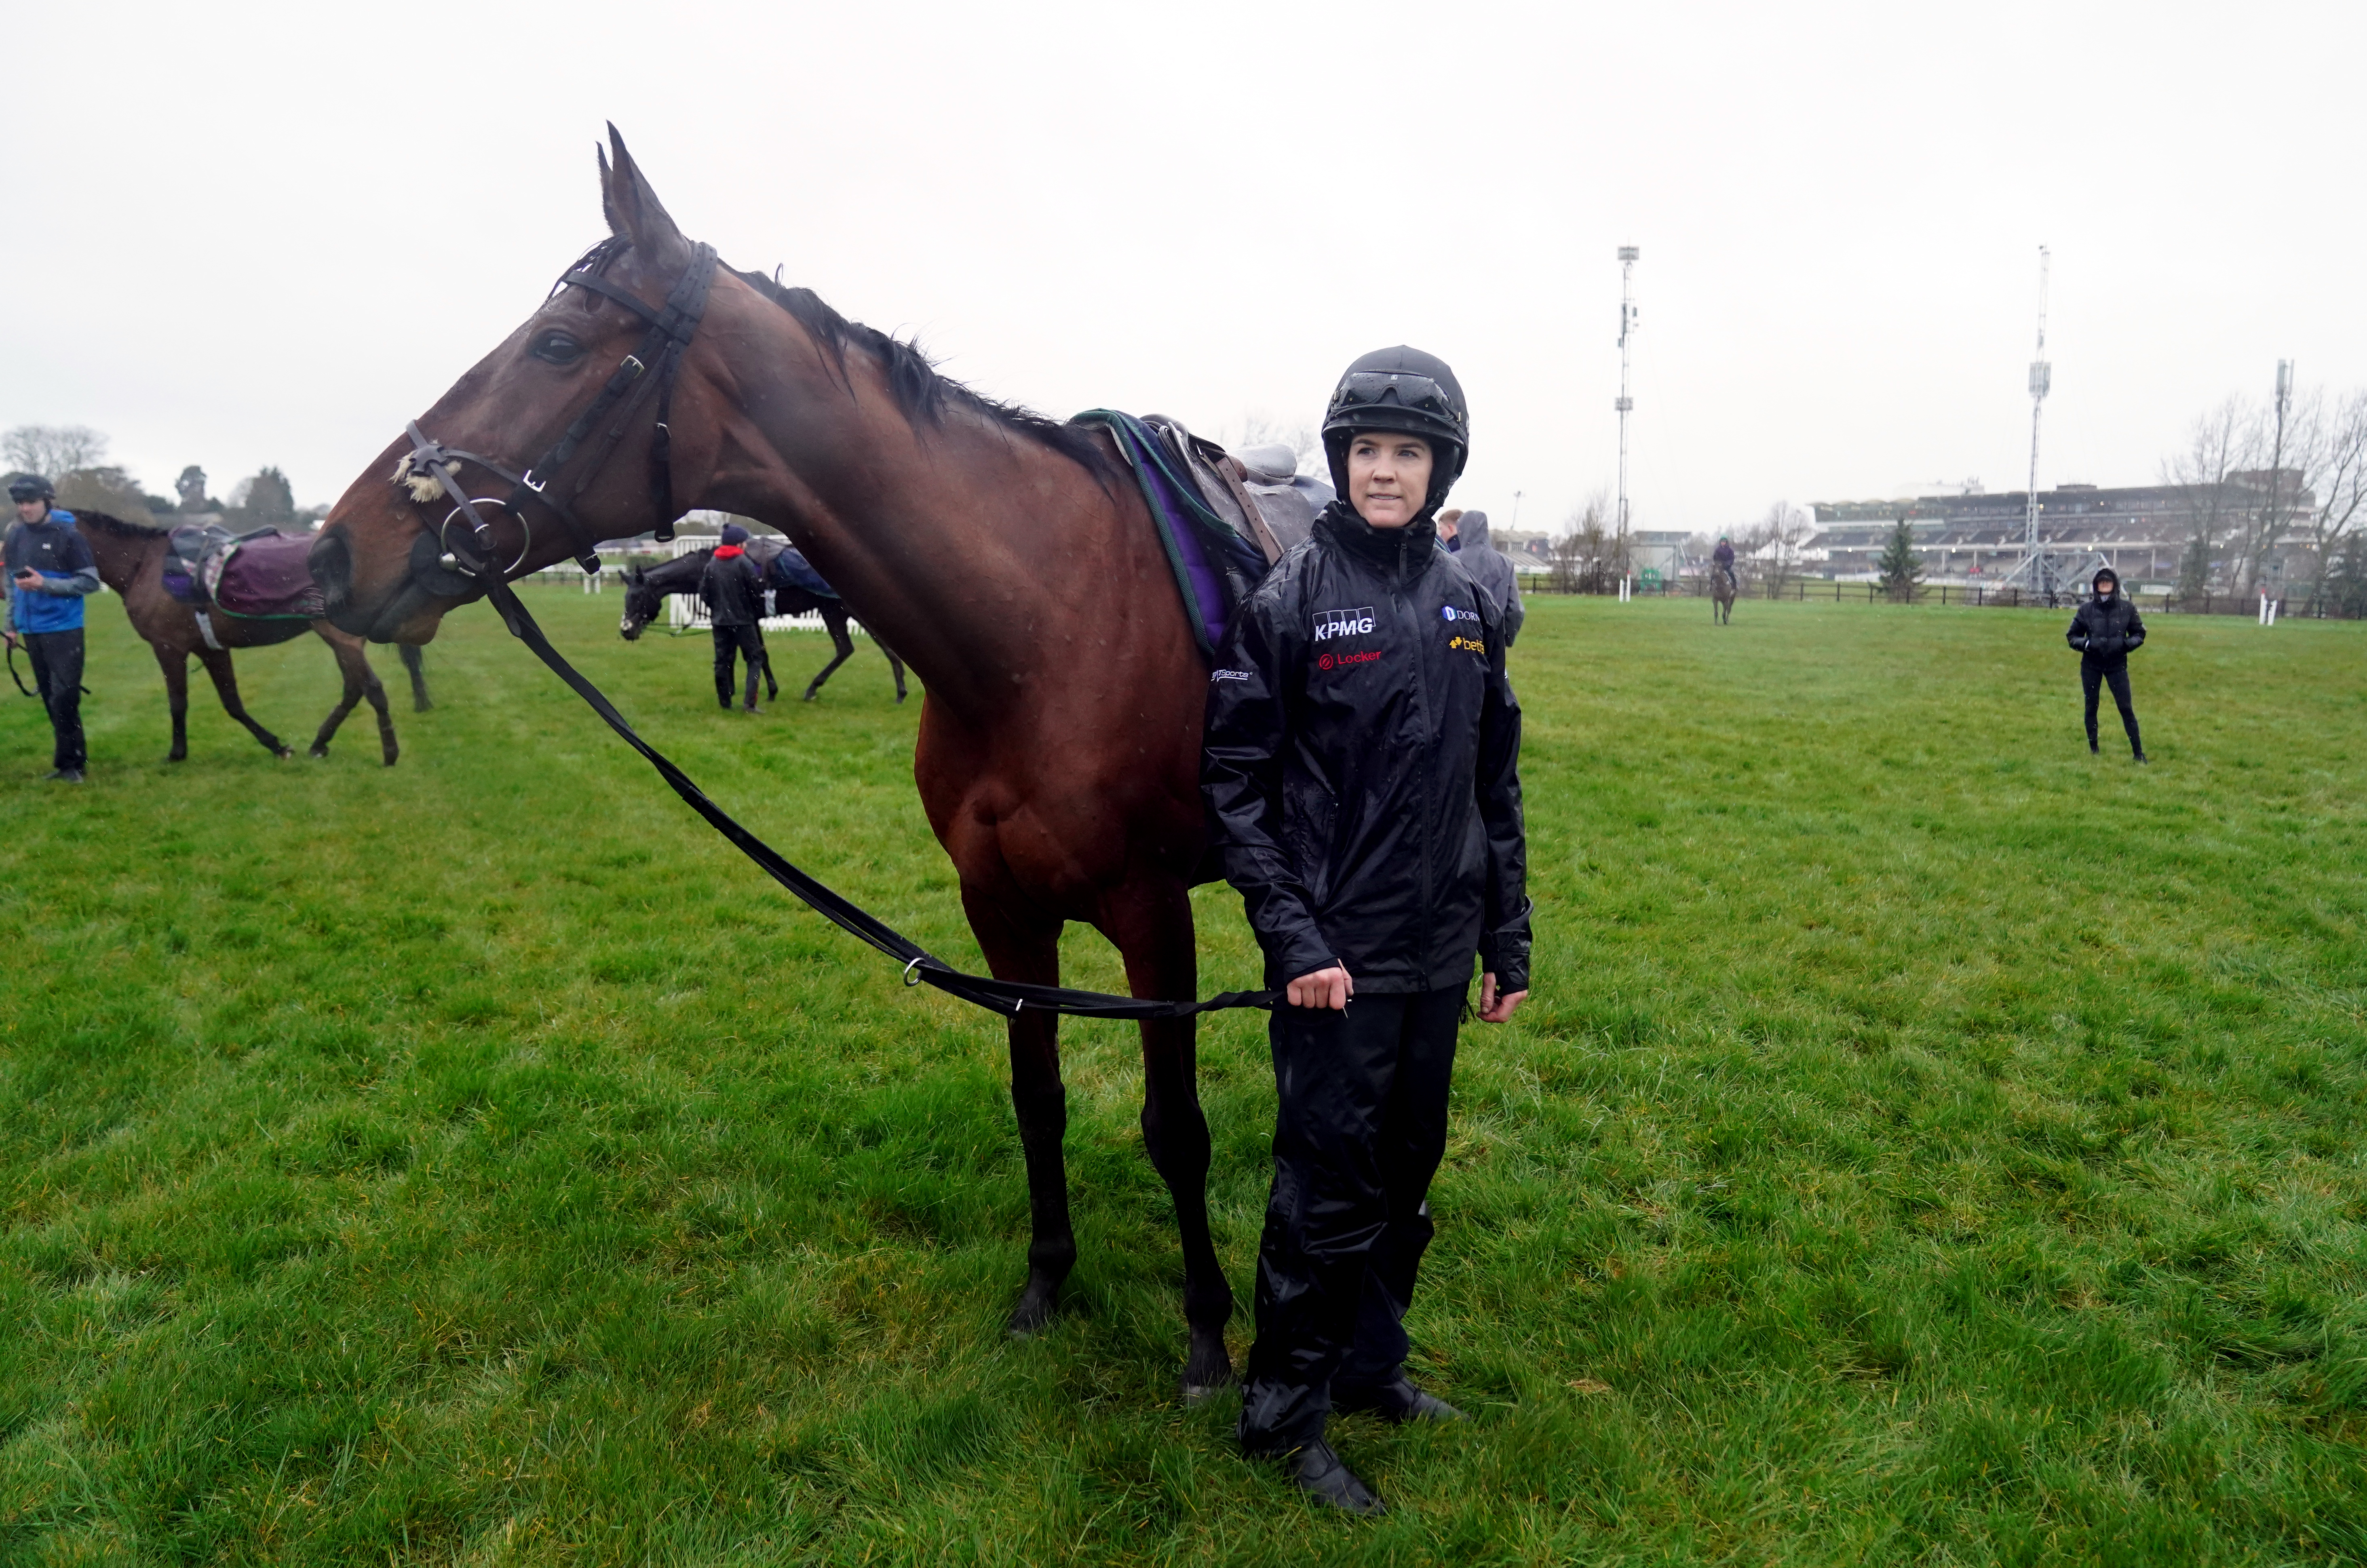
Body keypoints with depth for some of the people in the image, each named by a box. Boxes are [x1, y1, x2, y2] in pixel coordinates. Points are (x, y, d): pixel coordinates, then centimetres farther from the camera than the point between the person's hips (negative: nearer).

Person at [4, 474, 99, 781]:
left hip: (63, 629, -6)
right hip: (31, 630, 6)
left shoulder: (69, 535, -10)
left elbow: (90, 582, -11)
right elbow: (11, 581, 13)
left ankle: (70, 763, 3)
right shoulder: (15, 535, 6)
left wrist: (45, 584, -21)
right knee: (49, 697, 10)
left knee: (64, 697, -6)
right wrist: (12, 624, 11)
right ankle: (70, 757, 19)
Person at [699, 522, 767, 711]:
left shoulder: (712, 563, 5)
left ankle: (725, 701, 15)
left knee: (722, 660, 11)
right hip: (743, 620, -5)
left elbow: (703, 592, 7)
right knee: (755, 658, 2)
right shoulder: (744, 563, -11)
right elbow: (756, 592, -11)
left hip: (719, 620, 5)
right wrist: (758, 614, 4)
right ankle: (751, 702, -9)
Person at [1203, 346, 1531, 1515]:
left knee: (1407, 1176, 18)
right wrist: (1293, 939, -18)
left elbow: (1495, 785, 11)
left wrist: (1508, 942, 10)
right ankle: (1282, 1411, 24)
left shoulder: (1467, 605, 6)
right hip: (1336, 955, -5)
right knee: (1329, 1189, 4)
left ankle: (1370, 1364, 39)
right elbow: (1235, 786, -11)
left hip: (1438, 952, 6)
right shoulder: (1288, 600, -9)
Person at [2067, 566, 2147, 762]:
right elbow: (2072, 636, 4)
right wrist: (2087, 643, -15)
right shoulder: (2086, 609, -2)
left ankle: (2138, 752, 2)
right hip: (2091, 666, 1)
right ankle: (2093, 750, 21)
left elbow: (2140, 634, 6)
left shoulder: (2127, 608, -3)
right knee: (2091, 707, 9)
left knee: (2126, 708, -4)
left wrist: (2126, 643, -14)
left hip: (2117, 665, -1)